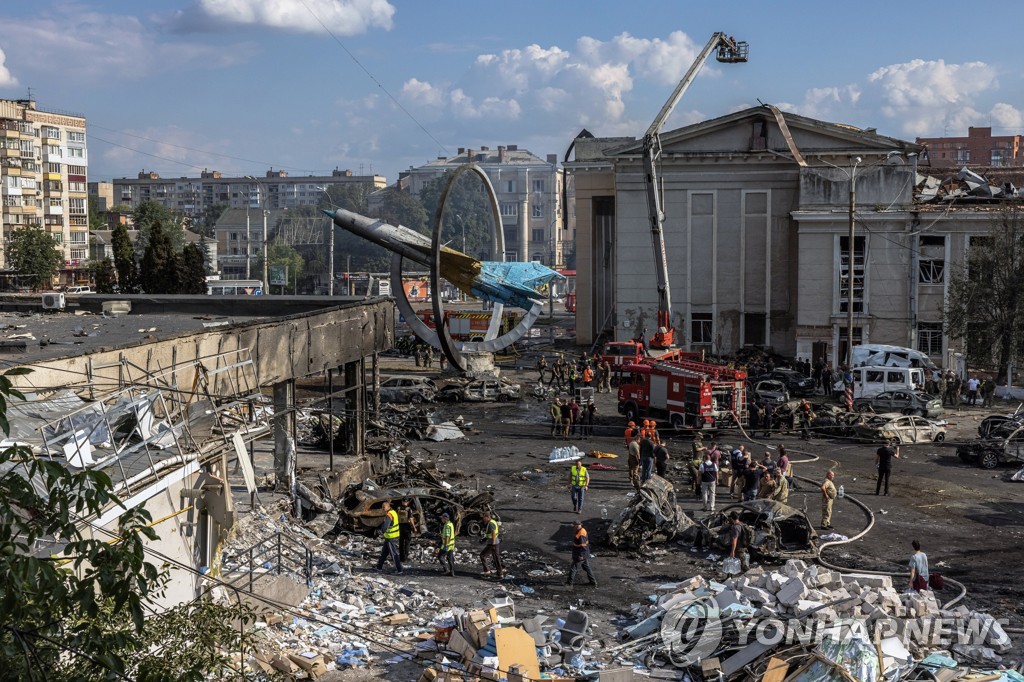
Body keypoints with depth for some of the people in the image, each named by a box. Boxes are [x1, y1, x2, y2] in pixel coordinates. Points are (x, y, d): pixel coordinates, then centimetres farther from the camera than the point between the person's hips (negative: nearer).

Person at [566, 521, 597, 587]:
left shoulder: (581, 535, -26)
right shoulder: (582, 531, 5)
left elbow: (583, 546, -27)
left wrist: (581, 555, -23)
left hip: (581, 556, -10)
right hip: (585, 555, 10)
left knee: (573, 568, 2)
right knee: (587, 568, 18)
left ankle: (570, 582, 12)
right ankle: (593, 582, 24)